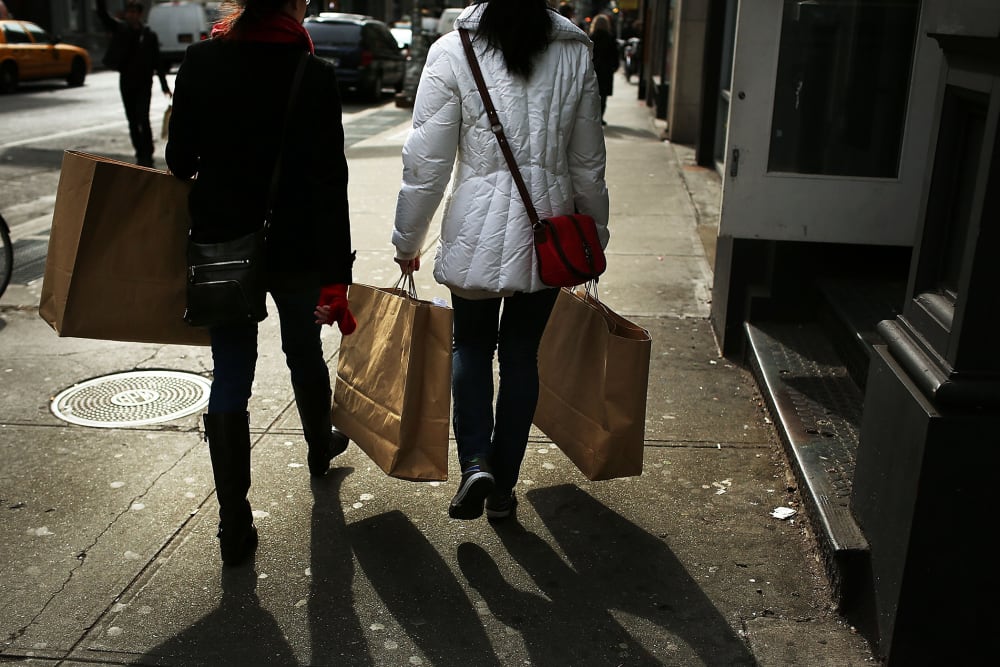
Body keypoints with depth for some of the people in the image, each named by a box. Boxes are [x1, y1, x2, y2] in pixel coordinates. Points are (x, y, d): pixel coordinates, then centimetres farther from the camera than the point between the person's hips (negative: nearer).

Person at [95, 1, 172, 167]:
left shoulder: (149, 35, -1)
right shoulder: (120, 29, 6)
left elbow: (158, 61, 1)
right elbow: (102, 14, -4)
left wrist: (164, 85, -1)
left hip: (144, 84, -3)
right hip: (126, 83, 3)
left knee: (143, 119, -10)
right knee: (132, 121, 7)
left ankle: (147, 155, -3)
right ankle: (140, 154, 16)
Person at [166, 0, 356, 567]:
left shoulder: (200, 63, -3)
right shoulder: (315, 75, -12)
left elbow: (180, 161, 1)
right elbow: (329, 184, -15)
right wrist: (336, 276, -12)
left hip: (221, 243, 2)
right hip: (297, 247, -1)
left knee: (231, 377, 6)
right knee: (305, 352, 22)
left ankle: (235, 524, 7)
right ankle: (321, 446, 49)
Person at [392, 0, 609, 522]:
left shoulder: (452, 52, -6)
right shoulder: (576, 54, 3)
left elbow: (426, 164, -6)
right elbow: (588, 166, 7)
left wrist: (407, 242, 5)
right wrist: (595, 235, 20)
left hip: (477, 231, -2)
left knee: (471, 345, 18)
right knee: (521, 354, 14)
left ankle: (475, 461, 1)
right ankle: (503, 487, 23)